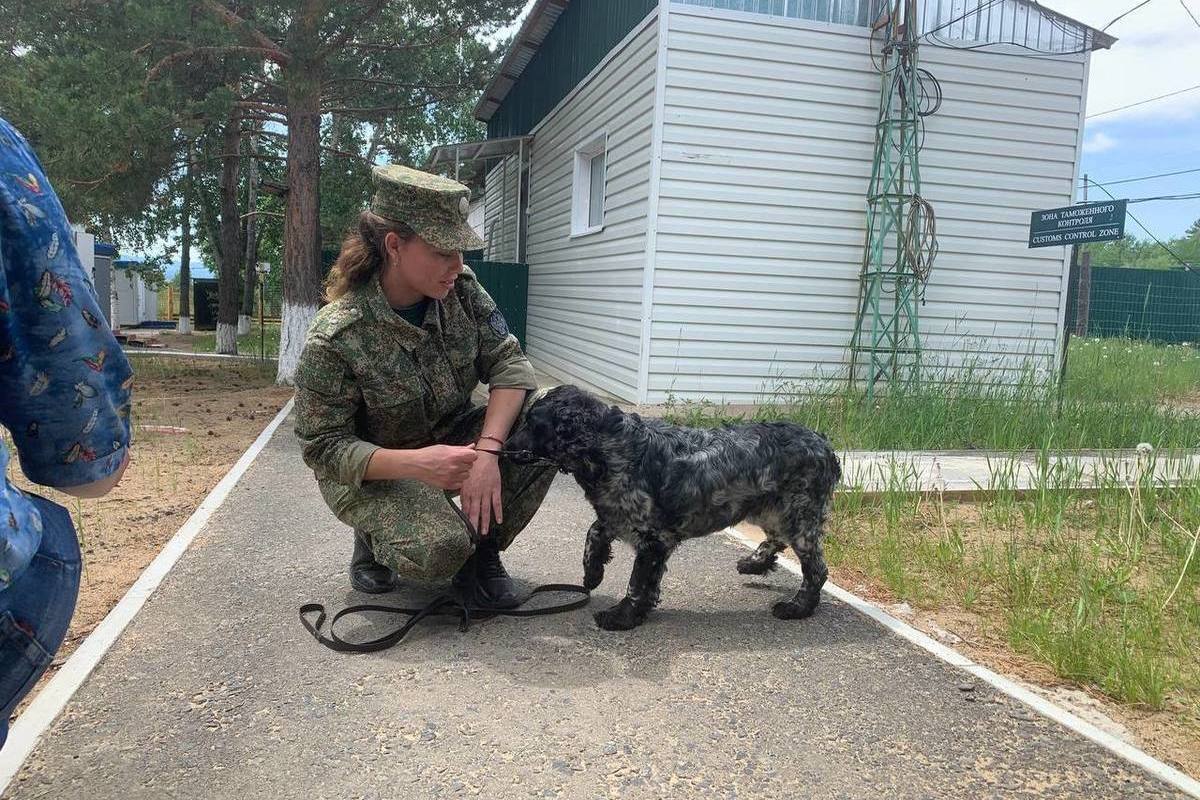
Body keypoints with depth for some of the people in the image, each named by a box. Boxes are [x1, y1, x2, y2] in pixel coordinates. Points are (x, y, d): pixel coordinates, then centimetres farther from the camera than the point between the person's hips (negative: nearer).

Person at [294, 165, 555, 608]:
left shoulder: (460, 290, -13)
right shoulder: (334, 340, -27)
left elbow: (508, 363, -14)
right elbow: (323, 447, -22)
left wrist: (486, 452, -31)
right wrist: (415, 463, -39)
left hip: (451, 439, 5)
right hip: (374, 469, -5)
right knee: (440, 550, -33)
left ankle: (482, 550, -2)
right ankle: (376, 534, 5)